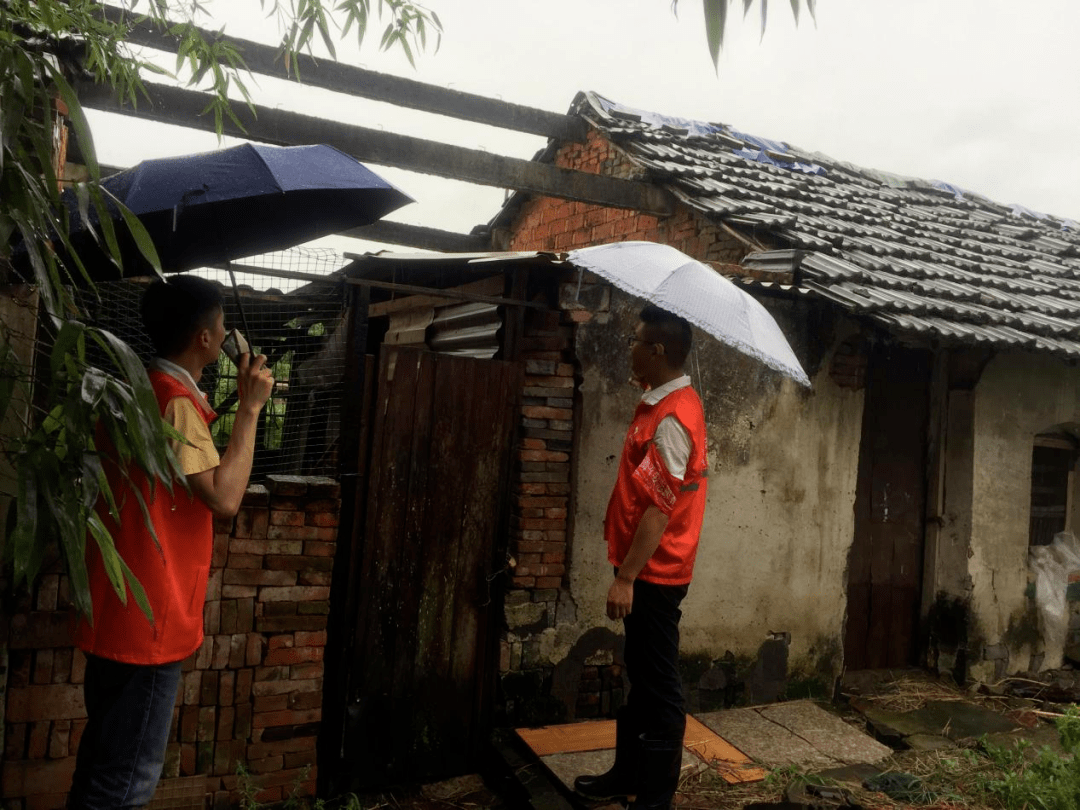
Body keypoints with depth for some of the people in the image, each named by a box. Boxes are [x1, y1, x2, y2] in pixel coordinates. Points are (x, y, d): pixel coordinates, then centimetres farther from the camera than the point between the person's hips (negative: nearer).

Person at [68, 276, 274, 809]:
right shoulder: (176, 400, -19)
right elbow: (224, 497, -26)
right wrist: (250, 406, -19)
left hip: (115, 609, 10)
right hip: (150, 619, -10)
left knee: (102, 762, 21)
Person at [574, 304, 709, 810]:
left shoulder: (670, 418, -22)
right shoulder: (667, 402, 10)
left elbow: (660, 507, -25)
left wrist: (626, 577, -23)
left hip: (654, 573, -11)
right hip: (649, 569, 11)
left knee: (658, 688, 2)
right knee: (640, 677, 20)